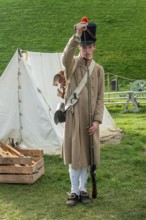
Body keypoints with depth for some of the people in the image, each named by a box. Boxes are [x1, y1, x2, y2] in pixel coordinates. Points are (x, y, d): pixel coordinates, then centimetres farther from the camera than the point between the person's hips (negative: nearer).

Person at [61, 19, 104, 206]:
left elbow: (100, 98, 3)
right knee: (73, 154, 4)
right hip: (73, 117, -2)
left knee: (86, 155, 10)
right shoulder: (72, 64, -4)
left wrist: (97, 120, -6)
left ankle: (83, 189, 24)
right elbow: (66, 58, -32)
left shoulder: (98, 69, 4)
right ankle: (74, 190, 17)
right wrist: (76, 35, -42)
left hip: (90, 119, 2)